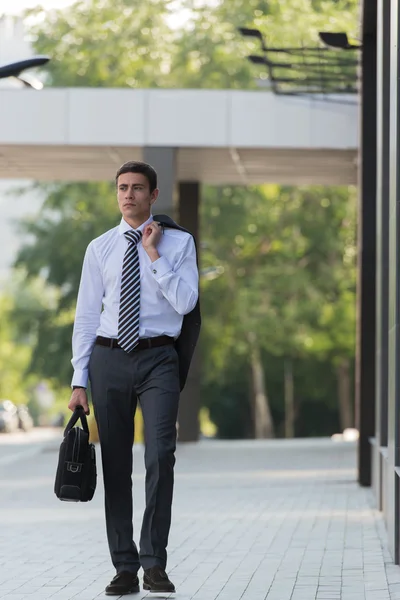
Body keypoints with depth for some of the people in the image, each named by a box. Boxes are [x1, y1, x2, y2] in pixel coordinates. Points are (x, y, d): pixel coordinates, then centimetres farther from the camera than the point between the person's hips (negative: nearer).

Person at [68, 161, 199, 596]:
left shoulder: (178, 243, 4)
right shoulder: (100, 248, 10)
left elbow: (186, 303, -8)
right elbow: (86, 316, 8)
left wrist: (155, 256, -10)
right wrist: (79, 380, 3)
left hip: (157, 359, -2)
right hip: (108, 359, 2)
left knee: (160, 456, -14)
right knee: (116, 463, 3)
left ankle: (154, 564, -7)